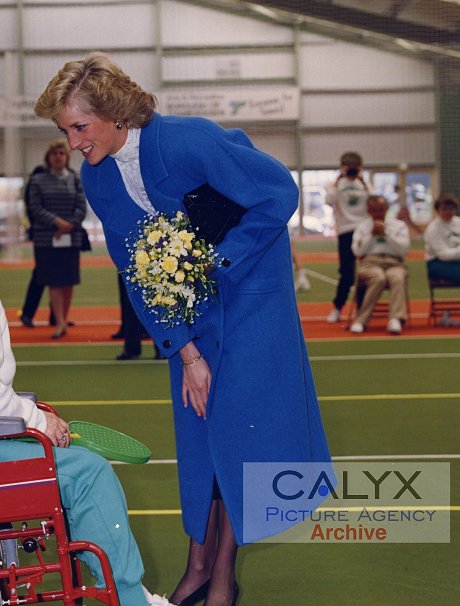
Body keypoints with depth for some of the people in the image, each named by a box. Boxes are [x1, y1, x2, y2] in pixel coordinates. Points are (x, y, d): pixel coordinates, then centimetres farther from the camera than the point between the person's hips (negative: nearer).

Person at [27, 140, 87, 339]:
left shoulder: (75, 179, 9)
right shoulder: (38, 180, 6)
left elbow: (82, 208, 2)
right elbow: (36, 208, -2)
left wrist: (69, 226, -12)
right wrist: (57, 222, -14)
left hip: (71, 238, 1)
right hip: (46, 238, -1)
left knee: (68, 282, 3)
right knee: (54, 282, -4)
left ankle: (64, 320, 16)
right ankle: (60, 323, -4)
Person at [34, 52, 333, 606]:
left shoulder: (189, 142, -27)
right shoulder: (97, 179, -8)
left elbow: (280, 192, -20)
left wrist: (217, 259, -19)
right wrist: (185, 352, -6)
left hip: (247, 284, -5)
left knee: (238, 420, -6)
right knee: (196, 425, 7)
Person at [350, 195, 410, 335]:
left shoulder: (399, 225, 18)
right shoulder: (362, 226, 20)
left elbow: (404, 249, 3)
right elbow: (357, 251, 6)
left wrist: (386, 233, -1)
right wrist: (372, 234, 1)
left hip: (394, 264, 1)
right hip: (370, 262, -1)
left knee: (398, 277, -37)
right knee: (379, 277, -37)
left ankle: (396, 320, -46)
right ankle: (360, 321, -33)